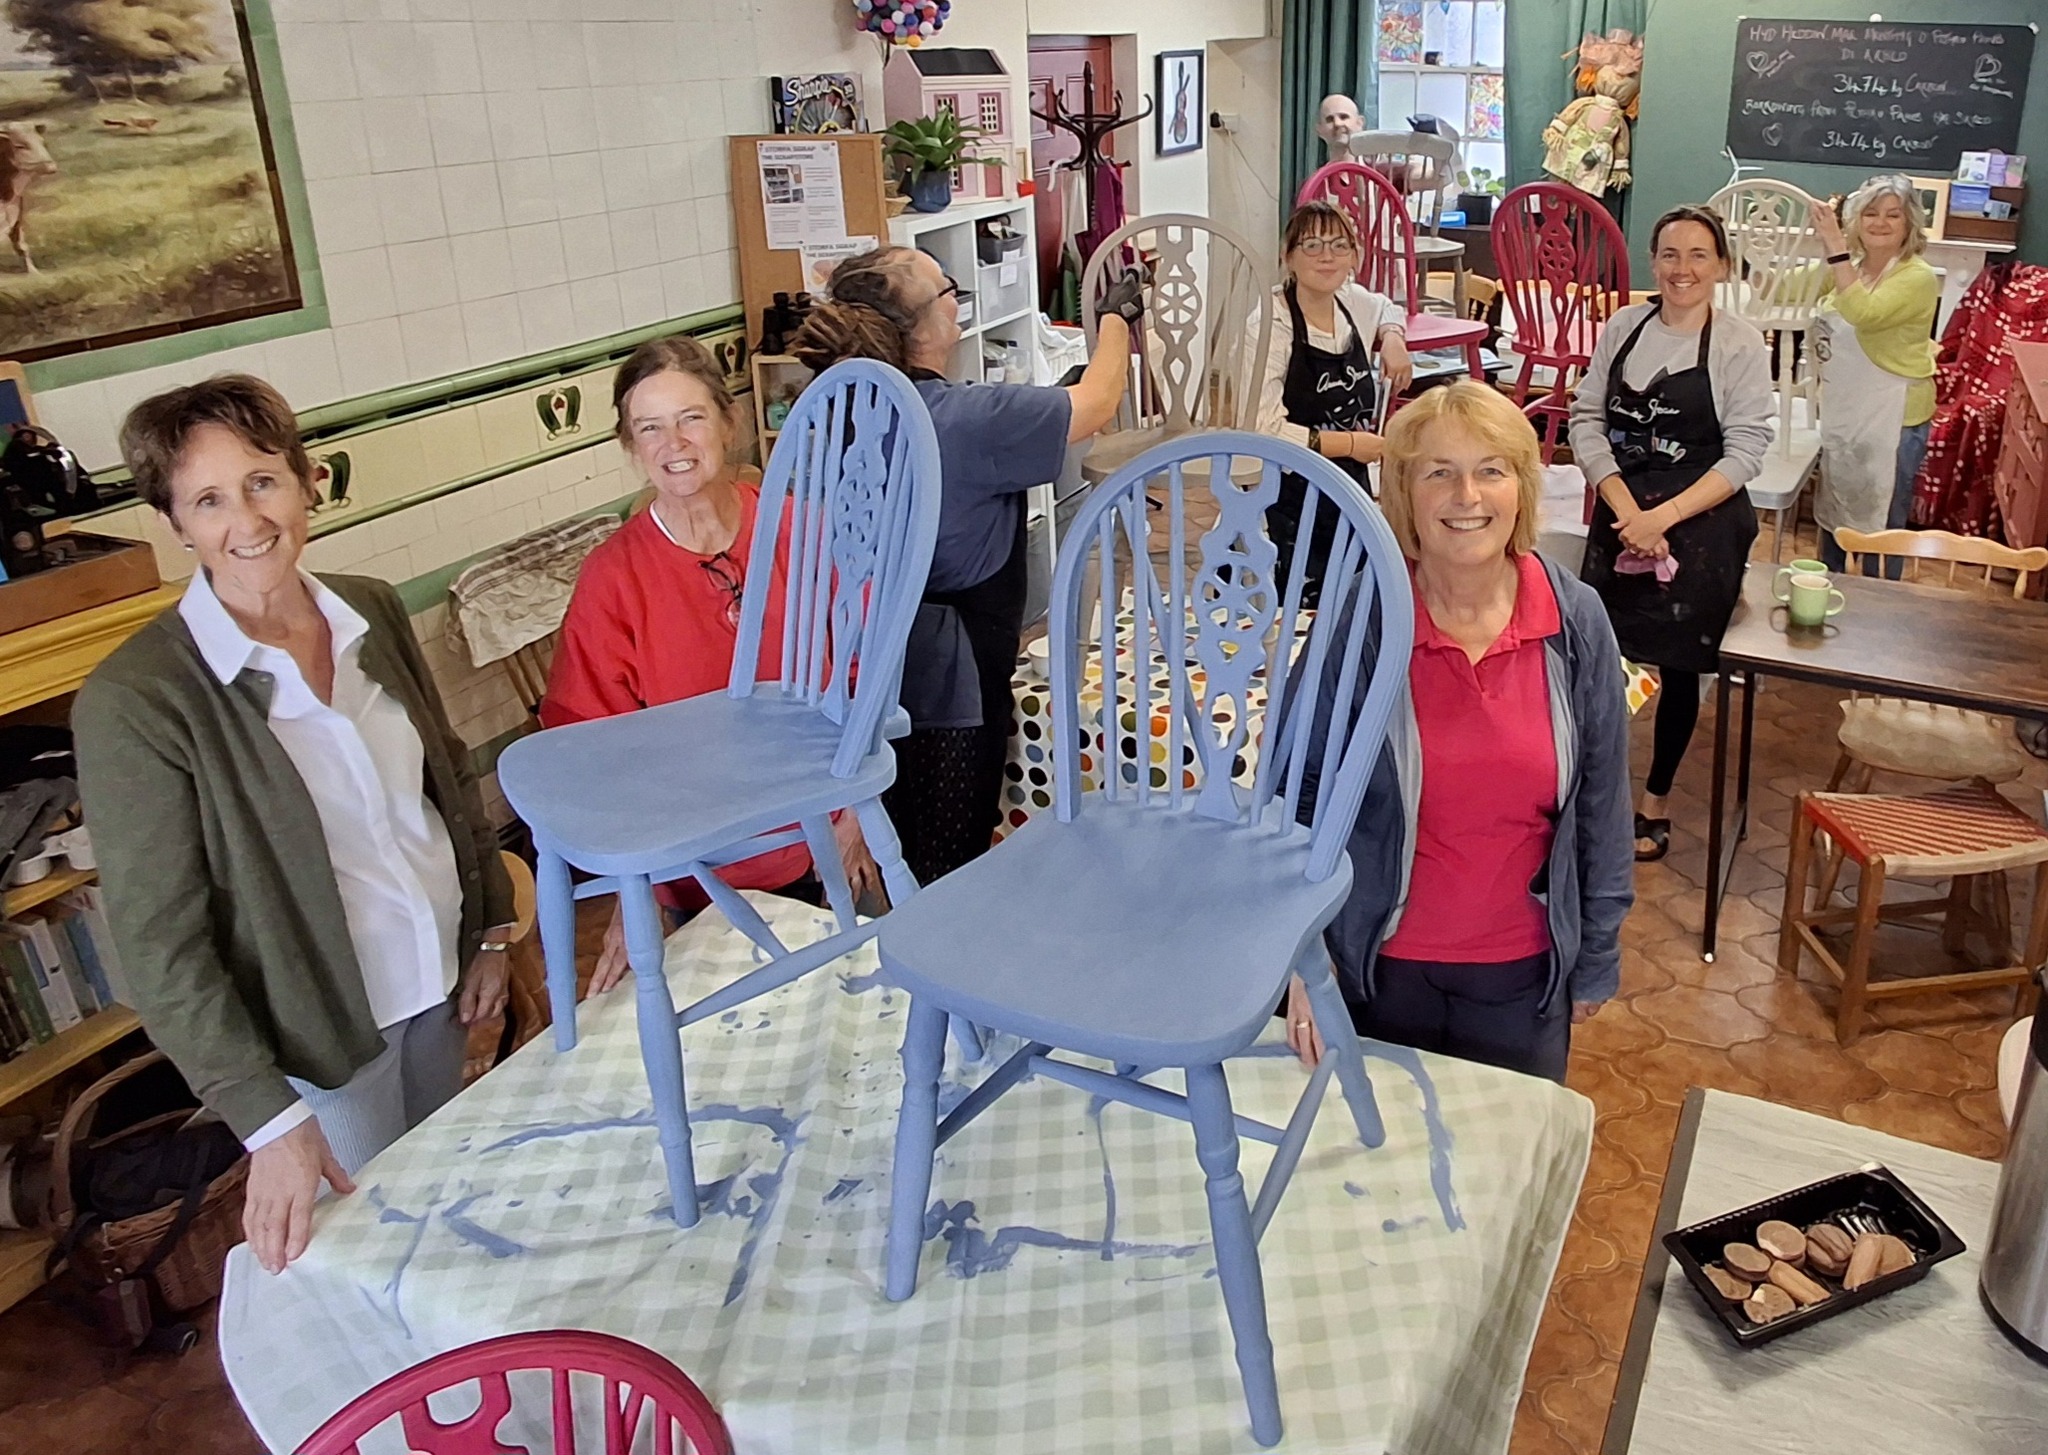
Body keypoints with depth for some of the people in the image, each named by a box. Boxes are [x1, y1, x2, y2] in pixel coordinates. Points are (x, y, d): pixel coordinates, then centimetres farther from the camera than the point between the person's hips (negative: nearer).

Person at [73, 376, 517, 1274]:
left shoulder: (371, 612, -5)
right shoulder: (133, 701, -21)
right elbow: (160, 944, -19)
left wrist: (492, 929, 9)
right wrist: (270, 1123, -20)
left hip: (439, 980, 5)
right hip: (316, 1030, -5)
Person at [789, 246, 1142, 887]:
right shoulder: (968, 420, -21)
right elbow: (1096, 403, -8)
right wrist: (1117, 315, 10)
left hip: (878, 662, 8)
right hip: (951, 680, -8)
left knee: (910, 867, 21)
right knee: (953, 871, 7)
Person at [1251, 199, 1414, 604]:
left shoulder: (1354, 302, 6)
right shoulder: (1271, 326, -16)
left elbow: (1388, 310, 34)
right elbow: (1263, 429, -25)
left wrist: (1393, 339, 9)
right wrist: (1349, 443, -16)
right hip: (1288, 499, -7)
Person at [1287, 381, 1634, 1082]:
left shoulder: (1576, 622, -9)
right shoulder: (1359, 621, -15)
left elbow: (1601, 805, 0)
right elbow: (1296, 792, -8)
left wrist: (1595, 958, 5)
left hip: (1525, 972, 2)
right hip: (1379, 968, -1)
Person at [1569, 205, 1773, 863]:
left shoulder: (1740, 346, -7)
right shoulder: (1624, 326, 2)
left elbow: (1745, 452, -9)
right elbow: (1586, 419, -1)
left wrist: (1663, 516, -18)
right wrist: (1626, 509, -13)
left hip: (1700, 528, -2)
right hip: (1618, 517, 2)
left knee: (1677, 666, 7)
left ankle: (1655, 802, 24)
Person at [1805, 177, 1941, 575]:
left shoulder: (1918, 277, -16)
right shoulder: (1846, 269, 7)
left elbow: (1864, 314, -33)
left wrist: (1836, 247, -34)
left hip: (1892, 421, -7)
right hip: (1840, 414, 7)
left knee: (1881, 527, 4)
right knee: (1832, 515, 20)